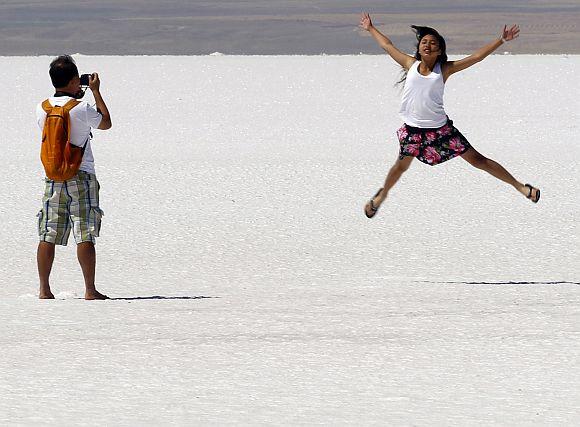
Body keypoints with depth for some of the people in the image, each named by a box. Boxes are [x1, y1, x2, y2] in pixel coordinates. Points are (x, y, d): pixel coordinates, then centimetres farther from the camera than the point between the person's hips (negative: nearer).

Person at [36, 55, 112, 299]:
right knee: (85, 236, -3)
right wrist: (96, 92, 13)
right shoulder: (82, 110, -12)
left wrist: (73, 96, 25)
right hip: (81, 177, -4)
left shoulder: (42, 109, 1)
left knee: (48, 236, 6)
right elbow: (106, 123, 6)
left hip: (52, 176, 4)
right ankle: (90, 290, -3)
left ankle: (44, 290, 7)